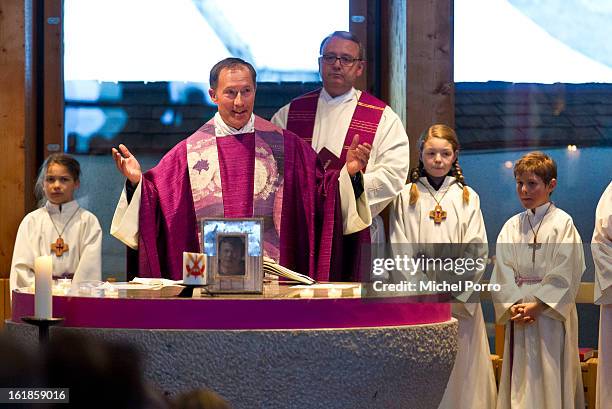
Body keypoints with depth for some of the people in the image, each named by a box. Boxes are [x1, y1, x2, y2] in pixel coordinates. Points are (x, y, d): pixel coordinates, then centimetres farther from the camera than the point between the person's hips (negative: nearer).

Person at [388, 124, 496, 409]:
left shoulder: (467, 197, 8)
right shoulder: (406, 196, 5)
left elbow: (476, 251, 3)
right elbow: (400, 251, 1)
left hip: (459, 302, 1)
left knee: (460, 372, -2)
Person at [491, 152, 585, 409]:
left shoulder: (562, 223, -2)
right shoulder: (511, 226, 11)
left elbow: (565, 273, -9)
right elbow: (502, 271, 5)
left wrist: (537, 305, -14)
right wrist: (512, 306, -10)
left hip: (551, 315, -4)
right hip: (518, 318, 4)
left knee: (551, 378, -4)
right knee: (519, 378, 3)